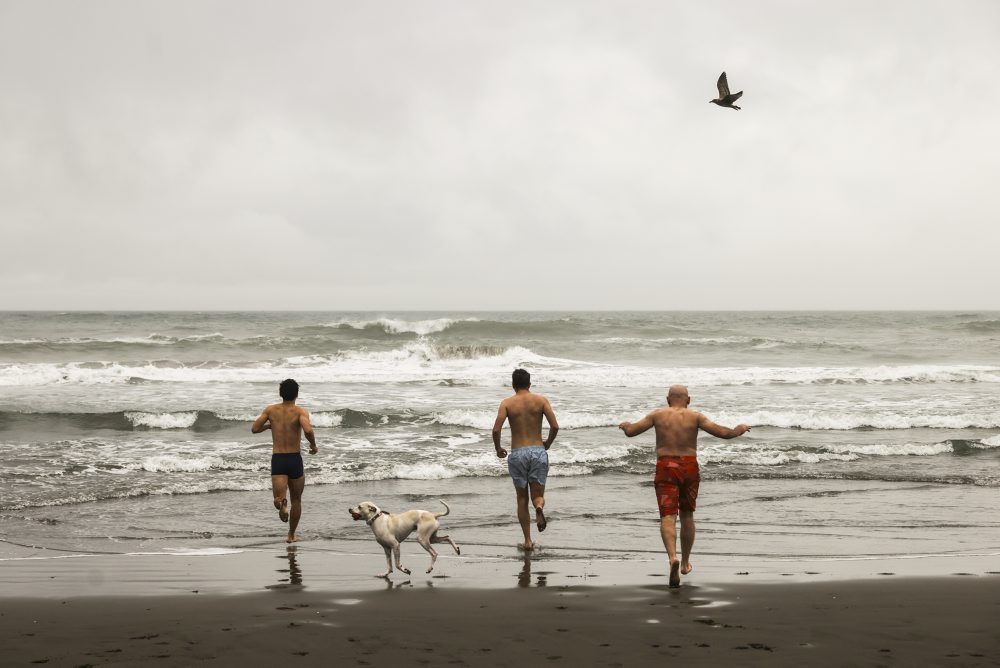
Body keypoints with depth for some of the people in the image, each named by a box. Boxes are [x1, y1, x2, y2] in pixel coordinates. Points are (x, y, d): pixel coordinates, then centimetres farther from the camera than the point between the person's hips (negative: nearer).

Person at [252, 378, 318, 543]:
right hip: (295, 461, 0)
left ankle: (282, 504, -45)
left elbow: (254, 429, 4)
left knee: (279, 499, -10)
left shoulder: (271, 410, 3)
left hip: (277, 461, 0)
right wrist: (313, 445, -5)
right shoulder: (301, 411, -7)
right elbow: (308, 430, -25)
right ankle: (291, 535, 28)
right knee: (296, 500, 20)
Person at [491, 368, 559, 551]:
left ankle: (528, 541, 12)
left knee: (522, 498, 13)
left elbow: (496, 429, -11)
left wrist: (498, 449, 7)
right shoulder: (541, 400, 2)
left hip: (517, 454, 0)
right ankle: (539, 506, -29)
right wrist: (548, 444, 13)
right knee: (538, 495, 9)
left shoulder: (507, 403, 0)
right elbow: (555, 426, -6)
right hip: (538, 452, 0)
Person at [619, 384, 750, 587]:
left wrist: (625, 425, 26)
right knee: (687, 515, 19)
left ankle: (673, 558, -32)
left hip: (666, 468, -1)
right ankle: (685, 563, 29)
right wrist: (738, 431, 17)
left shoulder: (658, 415, 1)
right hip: (689, 468, 1)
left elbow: (630, 432, 2)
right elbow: (722, 433, -4)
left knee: (667, 517, -7)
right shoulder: (694, 417, 0)